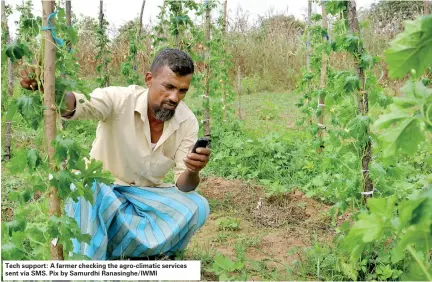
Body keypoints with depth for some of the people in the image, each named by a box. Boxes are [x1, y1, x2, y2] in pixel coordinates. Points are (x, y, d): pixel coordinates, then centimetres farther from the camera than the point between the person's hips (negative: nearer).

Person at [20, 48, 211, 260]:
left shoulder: (187, 122, -11)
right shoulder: (119, 99, -19)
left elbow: (183, 186, -12)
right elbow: (81, 105, -40)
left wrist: (192, 172, -36)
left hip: (147, 196, 3)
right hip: (102, 189, -3)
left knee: (197, 207, -23)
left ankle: (114, 251, -17)